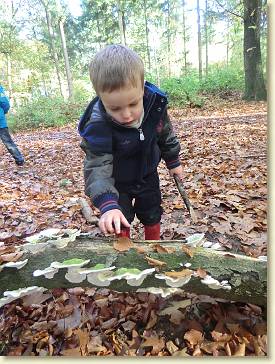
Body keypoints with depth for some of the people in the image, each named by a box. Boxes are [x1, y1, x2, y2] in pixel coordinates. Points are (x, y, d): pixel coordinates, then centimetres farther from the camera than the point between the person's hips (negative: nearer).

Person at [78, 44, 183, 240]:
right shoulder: (97, 126, -36)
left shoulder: (155, 103, -23)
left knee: (152, 217, 18)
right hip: (117, 183, -3)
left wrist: (173, 161, 8)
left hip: (147, 176, 4)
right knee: (119, 225, 3)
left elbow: (166, 134, -3)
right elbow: (97, 168, -37)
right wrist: (108, 205, -50)